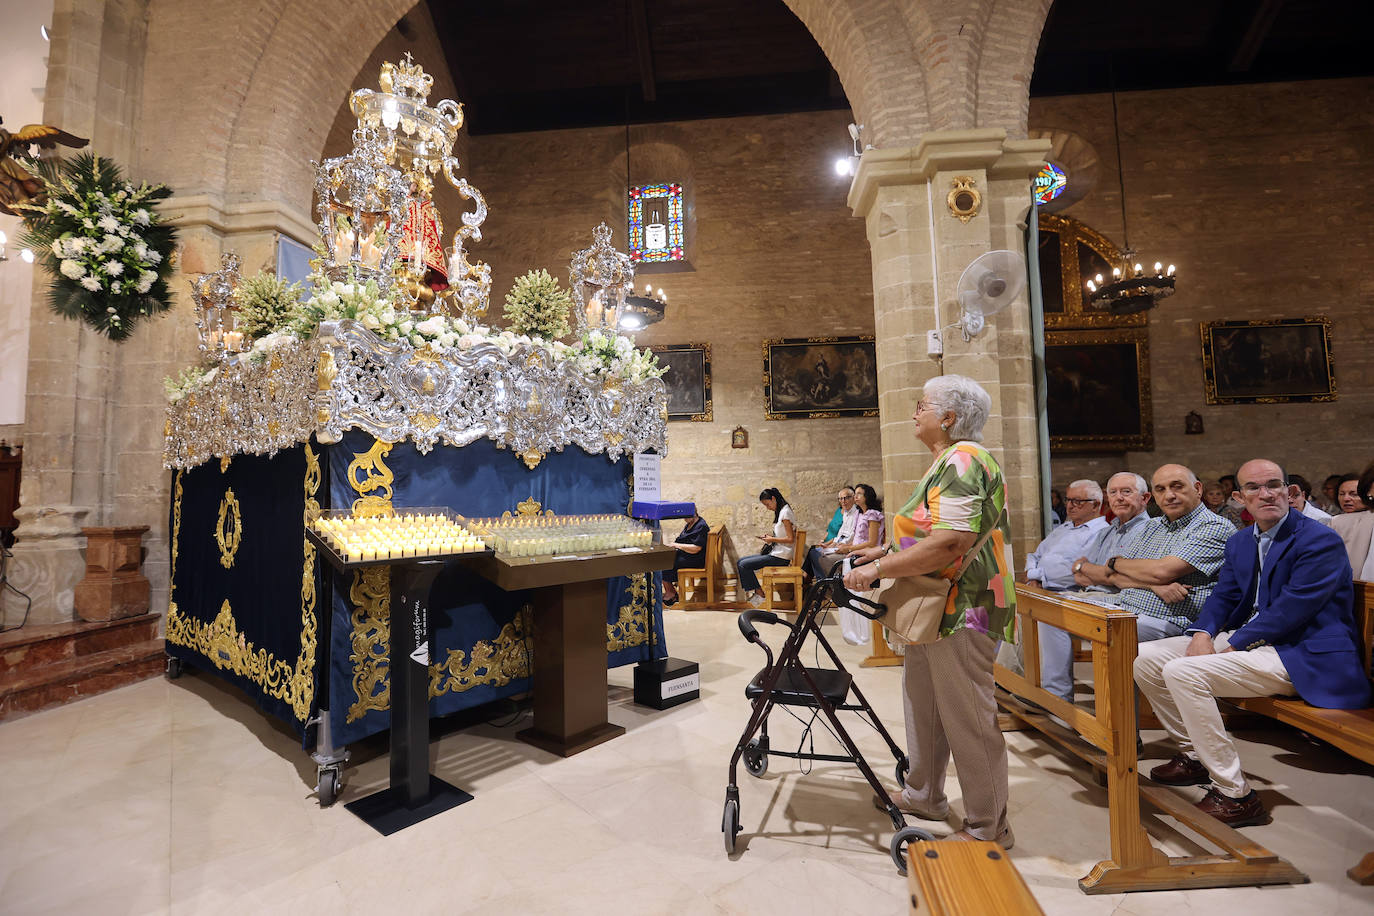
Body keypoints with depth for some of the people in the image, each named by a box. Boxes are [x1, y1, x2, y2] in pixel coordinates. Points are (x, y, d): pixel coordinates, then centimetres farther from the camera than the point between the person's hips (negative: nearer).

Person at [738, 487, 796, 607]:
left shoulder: (785, 512, -16)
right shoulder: (780, 512, 15)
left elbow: (791, 539, -20)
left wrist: (772, 539, -14)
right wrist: (770, 537, 8)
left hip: (781, 557, -10)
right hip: (775, 552, 10)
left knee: (744, 565, -15)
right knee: (741, 561, 4)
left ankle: (759, 594, -2)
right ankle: (756, 592, 3)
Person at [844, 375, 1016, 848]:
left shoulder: (962, 460, -19)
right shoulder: (947, 461, 15)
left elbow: (947, 545, -28)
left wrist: (879, 569, -22)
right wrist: (885, 550, 15)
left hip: (962, 611, -11)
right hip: (938, 609, 11)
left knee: (968, 719, 3)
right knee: (924, 705, 21)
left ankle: (987, 828, 21)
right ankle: (923, 795, 39)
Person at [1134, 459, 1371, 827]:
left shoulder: (1320, 541, -12)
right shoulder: (1239, 542, 12)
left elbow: (1291, 609, -20)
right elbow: (1223, 596, 11)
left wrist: (1233, 647, -20)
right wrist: (1202, 634, -9)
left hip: (1302, 653, -8)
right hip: (1246, 638, 8)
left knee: (1183, 672, -28)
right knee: (1145, 658, -2)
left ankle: (1235, 794, -14)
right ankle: (1193, 754, 15)